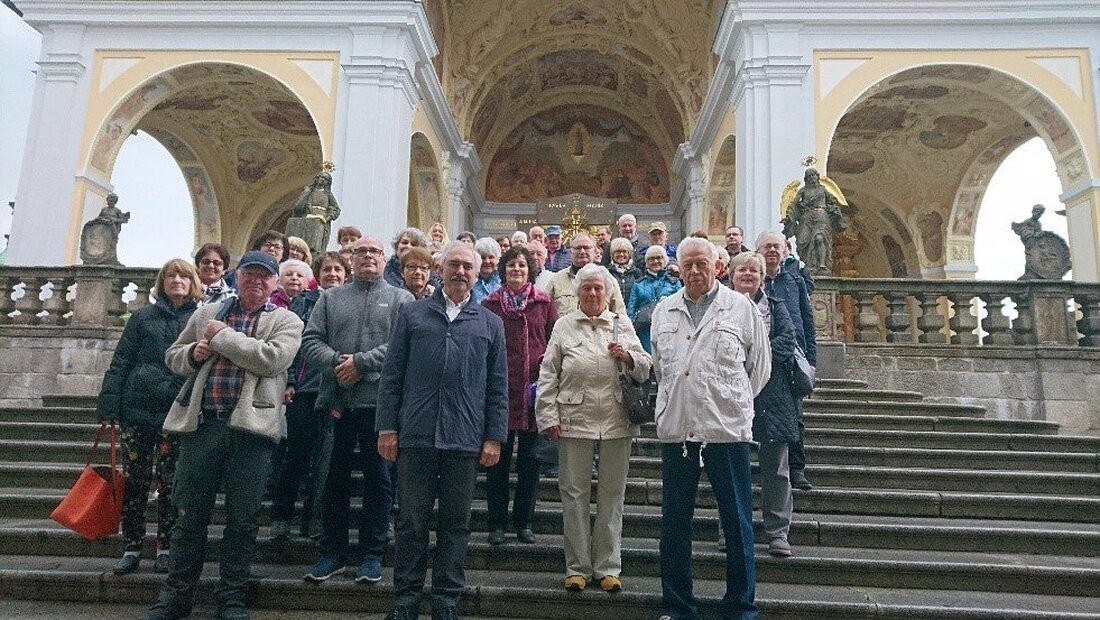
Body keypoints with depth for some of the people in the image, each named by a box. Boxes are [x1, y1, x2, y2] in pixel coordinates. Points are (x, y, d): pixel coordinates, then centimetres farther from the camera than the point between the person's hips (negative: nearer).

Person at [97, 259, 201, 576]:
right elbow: (120, 362, 5)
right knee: (134, 480, 6)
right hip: (139, 407, 1)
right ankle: (132, 547, 17)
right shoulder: (144, 317, 8)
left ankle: (165, 547, 15)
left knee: (169, 481, 4)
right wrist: (109, 406, -3)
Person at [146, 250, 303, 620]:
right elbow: (172, 356, 21)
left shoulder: (286, 321, 5)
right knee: (190, 515, 9)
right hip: (201, 423, 3)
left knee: (242, 519, 5)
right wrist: (192, 353, -2)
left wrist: (223, 337, -8)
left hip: (250, 425, -2)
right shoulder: (206, 314, 17)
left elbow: (273, 358, -13)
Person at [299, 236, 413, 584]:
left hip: (380, 400, -2)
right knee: (335, 477, 10)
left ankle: (372, 553, 16)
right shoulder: (331, 299, 14)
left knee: (378, 478, 5)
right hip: (338, 400, 3)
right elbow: (310, 341, 5)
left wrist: (362, 362, -16)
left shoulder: (401, 299, 6)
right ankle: (332, 552, 23)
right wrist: (337, 362, -13)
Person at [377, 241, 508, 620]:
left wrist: (494, 437, 1)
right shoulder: (413, 315, 8)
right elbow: (391, 376, 5)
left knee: (456, 524, 9)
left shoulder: (490, 324, 11)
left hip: (465, 442, 1)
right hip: (416, 436, -1)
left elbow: (498, 387, 8)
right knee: (412, 522, 7)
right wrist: (387, 428, -1)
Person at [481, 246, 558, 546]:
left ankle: (524, 522, 22)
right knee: (498, 459, 6)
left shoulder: (544, 303, 6)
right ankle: (497, 523, 18)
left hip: (534, 391, 1)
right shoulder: (490, 304, 5)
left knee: (530, 460, 9)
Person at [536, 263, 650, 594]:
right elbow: (548, 374, 5)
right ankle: (577, 567, 16)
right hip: (574, 421, -1)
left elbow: (645, 369, 13)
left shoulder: (622, 325, 11)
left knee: (612, 495, 7)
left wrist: (628, 357, -8)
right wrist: (548, 416, -2)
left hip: (617, 422, 1)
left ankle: (608, 567, 18)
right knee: (575, 494, 4)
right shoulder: (564, 326, 7)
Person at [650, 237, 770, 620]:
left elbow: (760, 365, 8)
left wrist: (736, 403, 10)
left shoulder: (741, 308, 2)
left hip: (727, 429, -3)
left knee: (737, 522, 4)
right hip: (676, 428, 3)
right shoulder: (663, 311, 12)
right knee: (674, 522, 9)